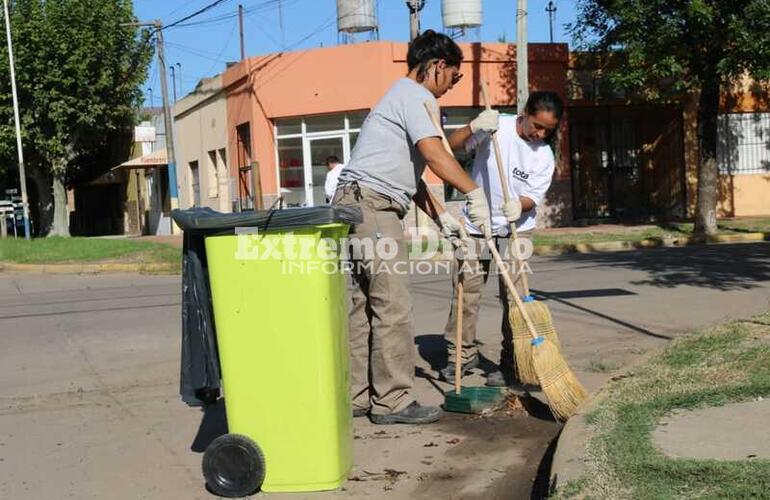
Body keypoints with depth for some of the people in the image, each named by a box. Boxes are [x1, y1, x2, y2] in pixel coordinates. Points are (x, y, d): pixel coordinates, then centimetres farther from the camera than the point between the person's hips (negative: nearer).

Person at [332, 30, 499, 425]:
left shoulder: (402, 96, 28)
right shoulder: (416, 96, -4)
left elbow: (409, 174, 27)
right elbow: (434, 154, -20)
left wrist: (441, 217, 23)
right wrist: (474, 192, -15)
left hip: (358, 205, 11)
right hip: (372, 204, -11)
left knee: (360, 305, 10)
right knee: (391, 307, -7)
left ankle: (355, 397, 15)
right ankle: (393, 402, -2)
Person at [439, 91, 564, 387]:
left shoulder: (544, 156, -7)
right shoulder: (496, 127, -10)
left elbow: (533, 197, -11)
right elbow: (453, 145, -12)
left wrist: (519, 206, -34)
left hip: (516, 229, 0)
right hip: (476, 224, 0)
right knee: (466, 288, 1)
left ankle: (510, 363, 7)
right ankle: (462, 354, 16)